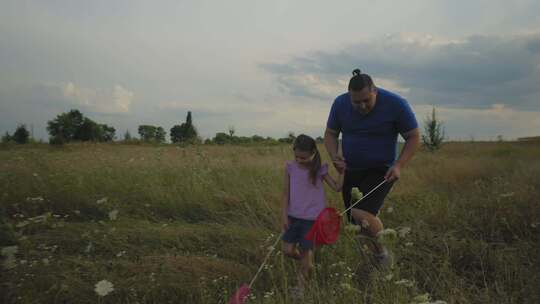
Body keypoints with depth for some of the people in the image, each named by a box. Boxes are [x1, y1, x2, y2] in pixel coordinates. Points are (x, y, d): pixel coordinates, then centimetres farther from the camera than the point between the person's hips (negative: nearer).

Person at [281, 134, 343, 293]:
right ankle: (307, 264, 33)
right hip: (293, 215, 3)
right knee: (288, 250, 1)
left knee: (305, 250, 5)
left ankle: (301, 282, 29)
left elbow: (337, 187, -10)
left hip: (312, 217, -2)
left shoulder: (319, 170, -8)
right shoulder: (290, 167, -4)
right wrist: (284, 215, -1)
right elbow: (286, 192, 0)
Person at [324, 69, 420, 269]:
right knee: (357, 222, 11)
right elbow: (330, 134, 3)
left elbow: (414, 137, -8)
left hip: (381, 171, -4)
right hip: (352, 171, 5)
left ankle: (382, 252, 4)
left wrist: (399, 165, -21)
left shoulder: (395, 104, -17)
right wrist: (334, 157, -16)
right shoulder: (340, 104, -8)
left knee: (360, 214, -24)